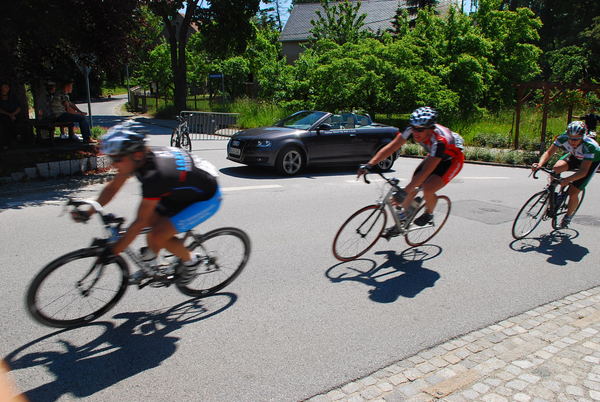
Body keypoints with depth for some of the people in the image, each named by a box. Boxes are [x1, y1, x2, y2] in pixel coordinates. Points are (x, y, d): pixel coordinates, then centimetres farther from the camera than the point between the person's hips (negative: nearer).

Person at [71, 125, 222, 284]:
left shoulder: (155, 175, -36)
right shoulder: (139, 157, -12)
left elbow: (140, 222, -30)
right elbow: (112, 187, 3)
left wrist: (114, 251, -23)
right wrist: (88, 213, -3)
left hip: (206, 199, -9)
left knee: (157, 236, -16)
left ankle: (190, 261, 9)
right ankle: (150, 265, 23)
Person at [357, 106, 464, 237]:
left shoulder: (440, 140, -41)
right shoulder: (412, 129, -25)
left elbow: (426, 171, -43)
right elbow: (391, 147, -23)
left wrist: (404, 192, -47)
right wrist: (369, 165, -32)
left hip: (452, 160, -6)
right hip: (433, 156, 6)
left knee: (428, 189, -23)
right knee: (413, 186, -5)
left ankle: (429, 214, 9)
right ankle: (400, 220, 12)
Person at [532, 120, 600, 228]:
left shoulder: (589, 146, -39)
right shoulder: (563, 138, -30)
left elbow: (583, 171, -41)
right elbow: (549, 152, -26)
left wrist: (567, 180, -57)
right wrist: (540, 164, -46)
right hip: (575, 156, 4)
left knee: (573, 192, -11)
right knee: (556, 168, -29)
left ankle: (569, 215, 17)